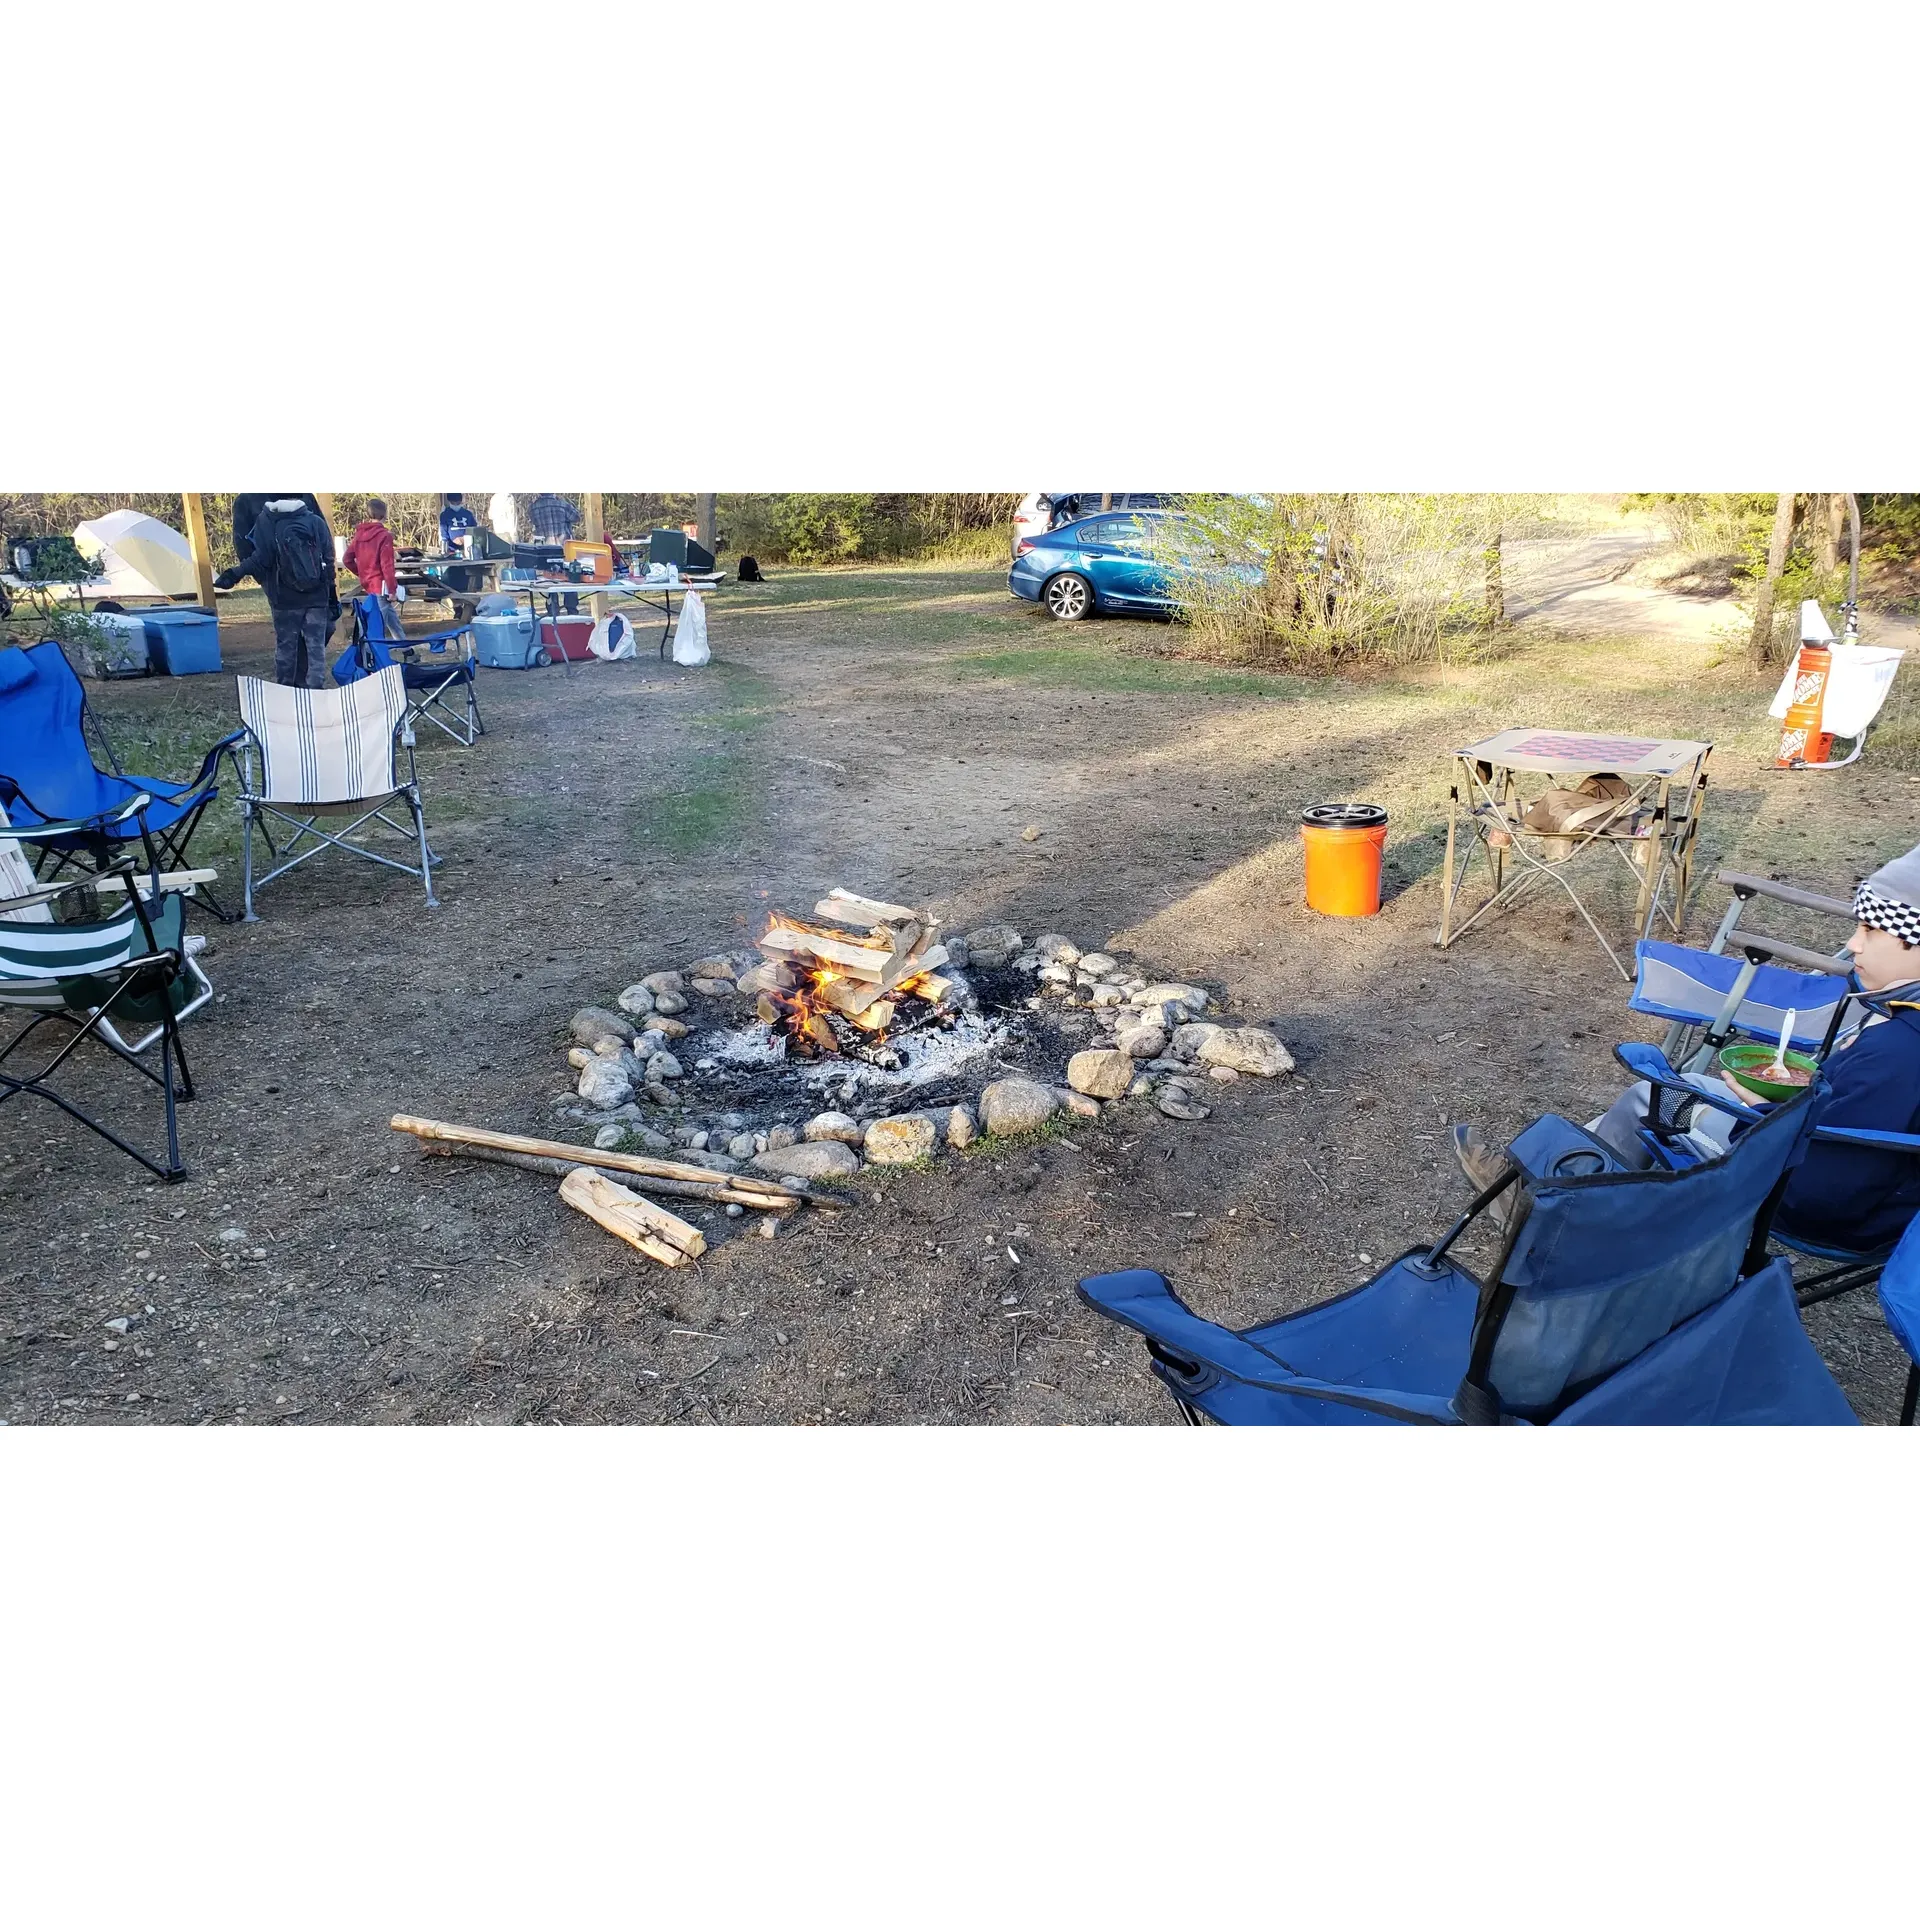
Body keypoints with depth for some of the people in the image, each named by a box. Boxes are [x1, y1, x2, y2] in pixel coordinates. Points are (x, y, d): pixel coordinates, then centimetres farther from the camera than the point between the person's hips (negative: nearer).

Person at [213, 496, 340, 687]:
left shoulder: (265, 522, -4)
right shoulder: (317, 522, 0)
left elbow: (260, 560, -8)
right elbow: (328, 562, 0)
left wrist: (235, 573, 5)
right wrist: (332, 595, 6)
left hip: (285, 599, 0)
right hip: (317, 597, 0)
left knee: (286, 645, 10)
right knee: (316, 645, 2)